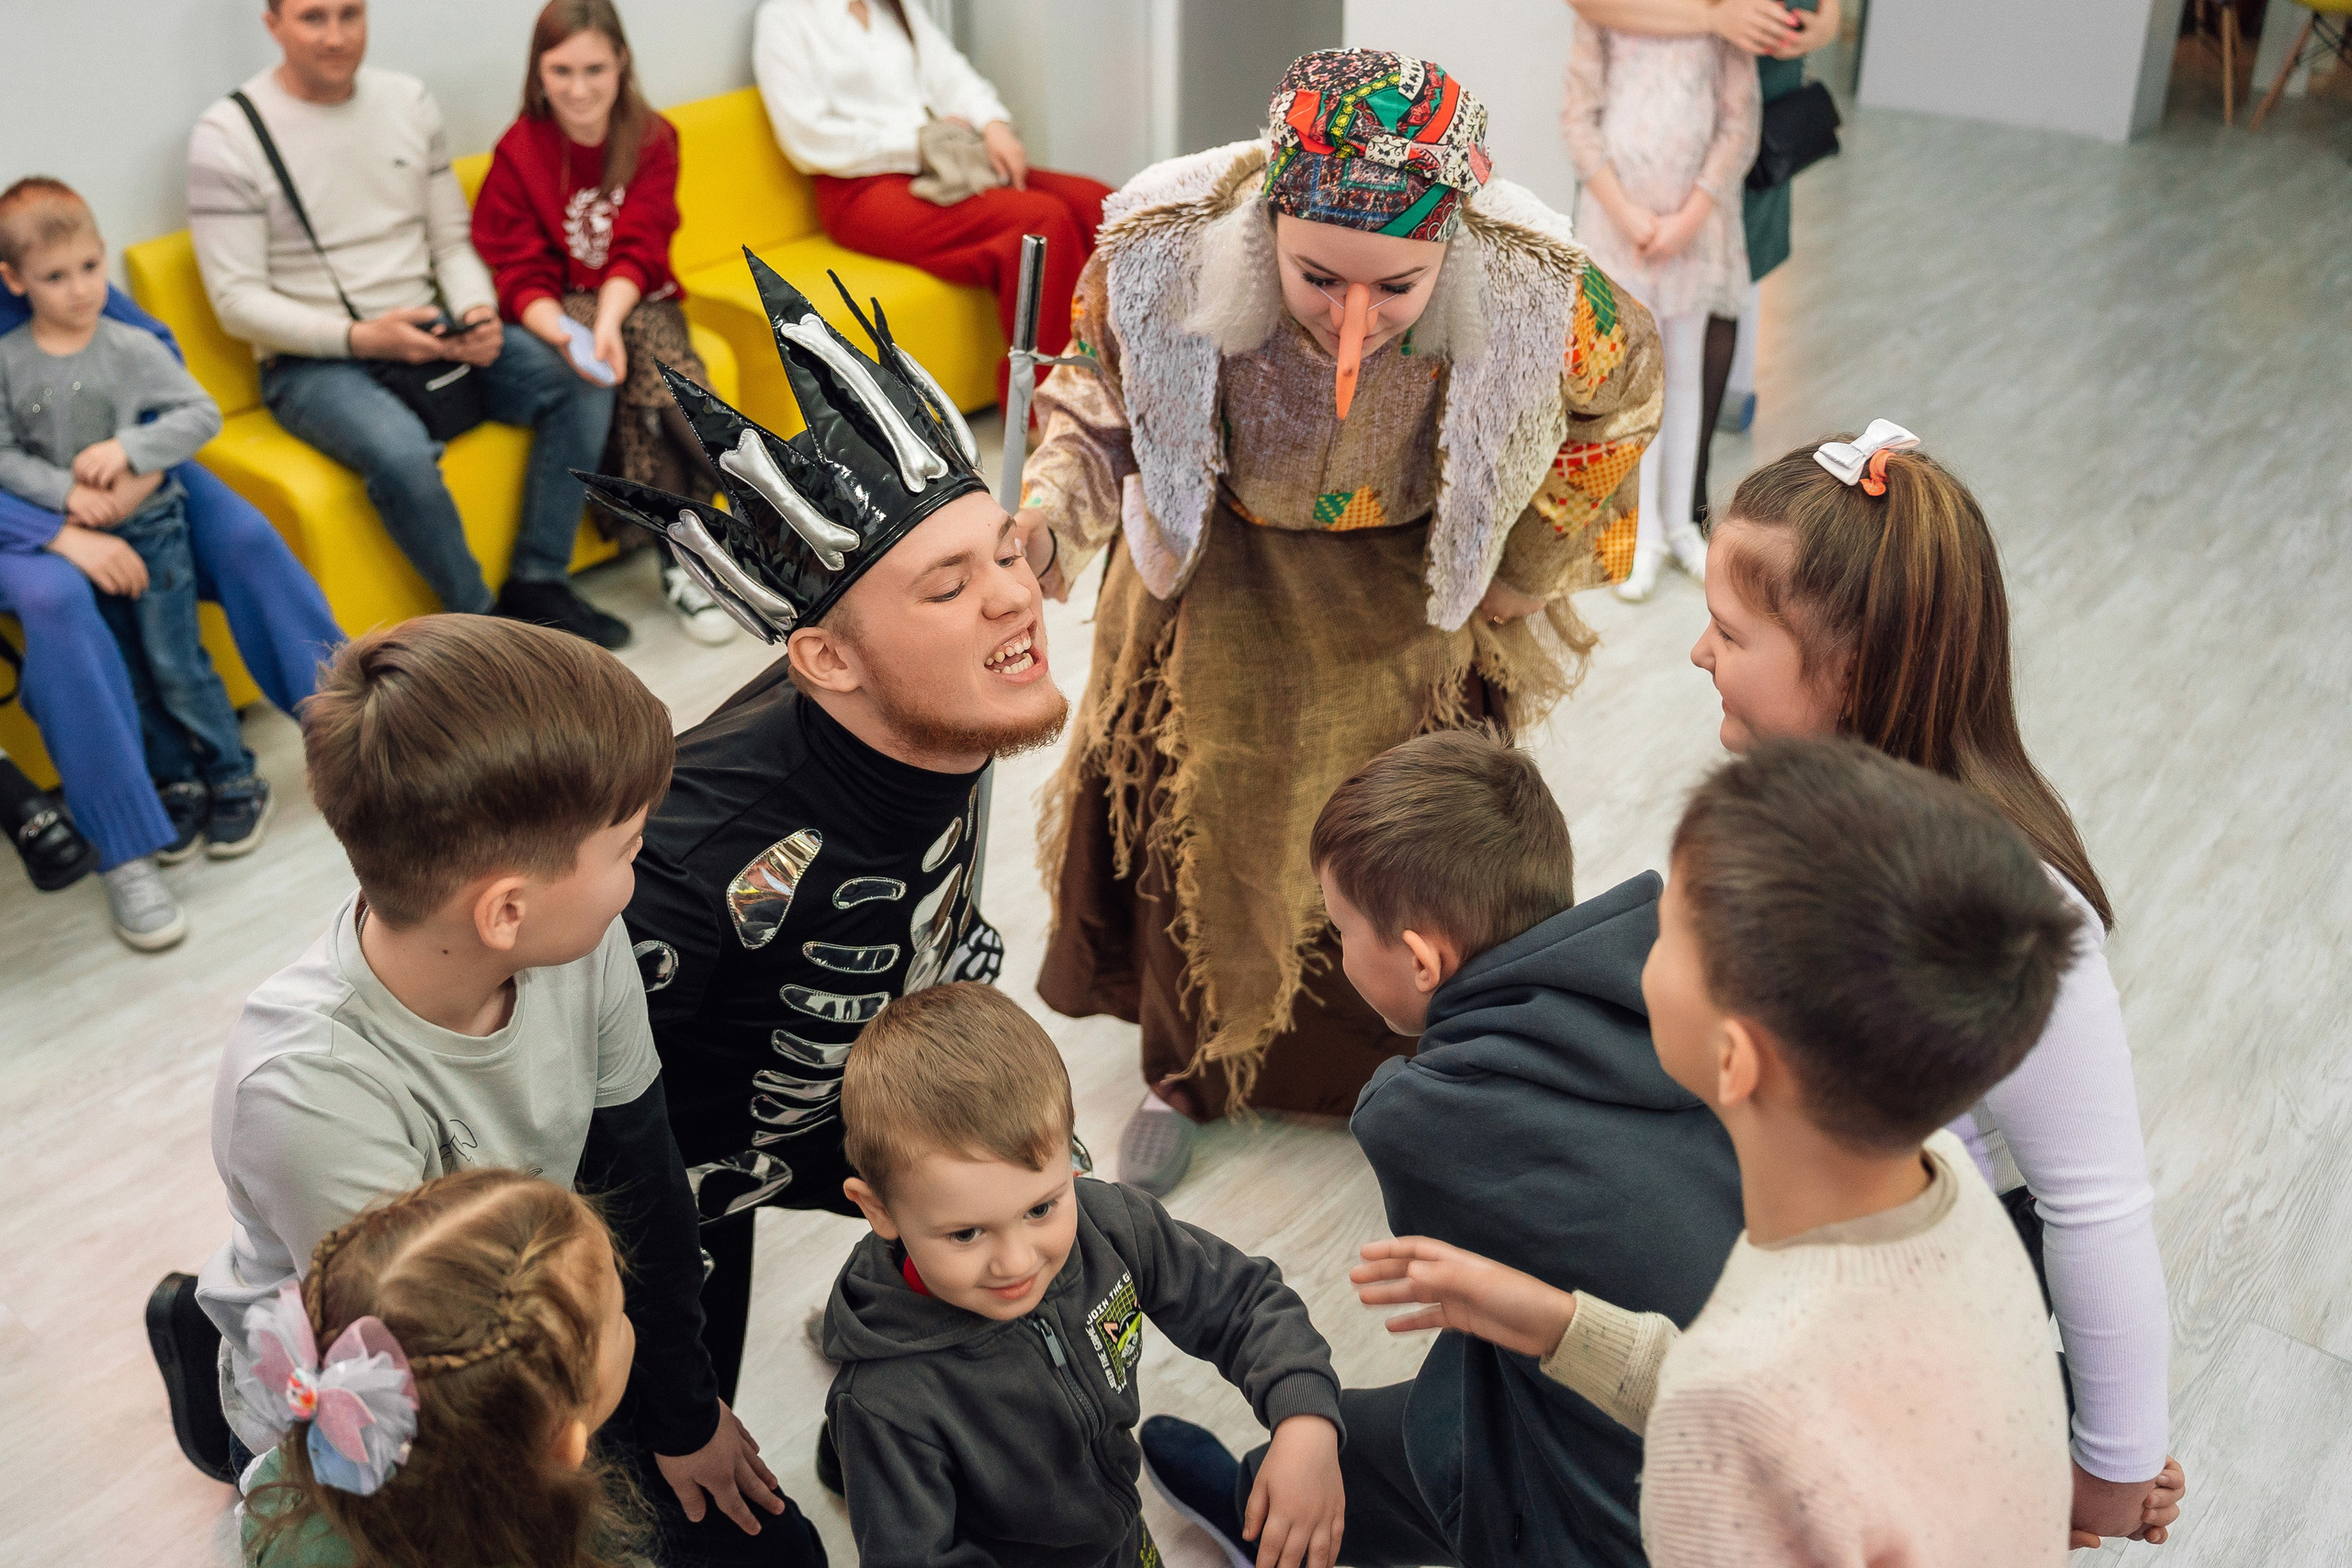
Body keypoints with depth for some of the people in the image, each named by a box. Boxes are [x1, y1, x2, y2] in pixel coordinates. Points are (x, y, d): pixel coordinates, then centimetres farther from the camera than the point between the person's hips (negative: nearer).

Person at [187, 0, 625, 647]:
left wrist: (477, 312, -9)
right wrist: (360, 337, -23)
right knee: (402, 454, -37)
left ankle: (537, 584, -9)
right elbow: (238, 301, -10)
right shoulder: (227, 137, -7)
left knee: (580, 382, -16)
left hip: (427, 329, 6)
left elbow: (451, 241, 12)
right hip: (312, 361, -5)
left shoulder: (408, 101, 9)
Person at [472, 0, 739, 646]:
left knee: (636, 350, -33)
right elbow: (520, 276, -9)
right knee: (641, 376, -33)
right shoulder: (517, 155, -5)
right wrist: (569, 336, -31)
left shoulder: (652, 139, 1)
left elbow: (638, 252, -7)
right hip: (560, 316, -2)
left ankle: (682, 557, -29)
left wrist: (608, 321, -27)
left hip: (637, 302, 2)